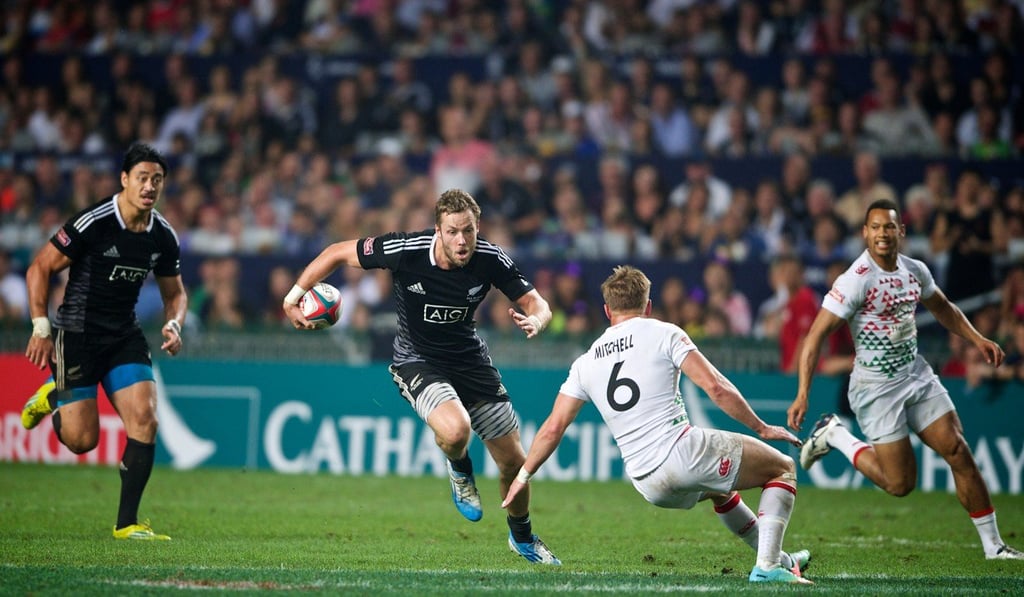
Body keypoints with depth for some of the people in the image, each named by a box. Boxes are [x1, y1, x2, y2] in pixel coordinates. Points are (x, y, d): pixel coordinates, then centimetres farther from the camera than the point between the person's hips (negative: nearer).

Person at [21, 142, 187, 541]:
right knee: (82, 439, -5)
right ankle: (52, 395, 31)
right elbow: (40, 268, -11)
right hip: (77, 334, -5)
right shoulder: (93, 224, -17)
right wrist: (41, 328, -14)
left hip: (125, 336, 5)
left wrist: (173, 325, -6)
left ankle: (127, 523, -4)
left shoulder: (164, 237, 0)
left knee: (144, 419, -13)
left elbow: (174, 293, 15)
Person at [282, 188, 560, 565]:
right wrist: (294, 296, -15)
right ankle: (460, 472, 5)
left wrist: (535, 321, -33)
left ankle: (522, 538, 37)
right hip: (417, 361, -3)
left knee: (514, 462, 6)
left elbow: (537, 304, -9)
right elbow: (338, 253, -12)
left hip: (470, 360, 3)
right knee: (455, 430, -34)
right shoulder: (405, 250, -25)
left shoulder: (491, 260, -17)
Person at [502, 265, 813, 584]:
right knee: (783, 468, 11)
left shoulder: (585, 363, 15)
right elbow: (716, 387, -8)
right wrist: (762, 428, 2)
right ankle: (767, 566, -5)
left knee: (719, 488, 36)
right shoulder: (664, 334, 0)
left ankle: (776, 558, 40)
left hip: (649, 485, 6)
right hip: (685, 450, -6)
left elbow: (553, 428, 14)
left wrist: (523, 476, 26)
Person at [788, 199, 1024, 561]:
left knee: (958, 452, -3)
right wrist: (803, 394, -27)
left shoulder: (915, 271, 2)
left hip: (917, 375, 6)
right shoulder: (856, 281, -19)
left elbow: (942, 308, 24)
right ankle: (835, 436, 19)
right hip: (876, 388, -6)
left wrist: (977, 339, 12)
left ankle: (993, 545, 5)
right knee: (900, 483, -4)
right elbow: (816, 336, -20)